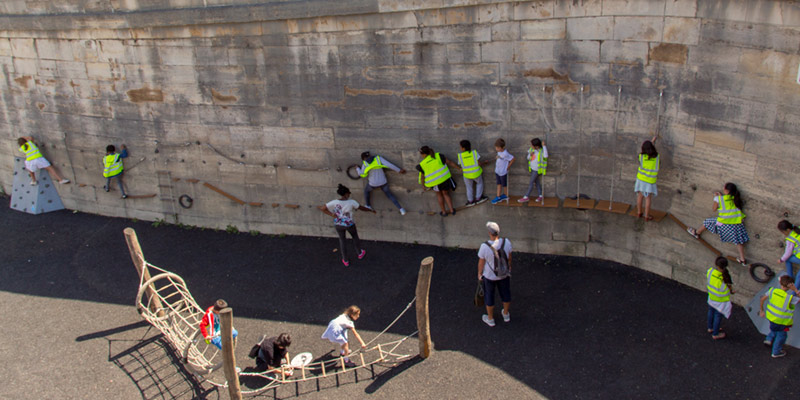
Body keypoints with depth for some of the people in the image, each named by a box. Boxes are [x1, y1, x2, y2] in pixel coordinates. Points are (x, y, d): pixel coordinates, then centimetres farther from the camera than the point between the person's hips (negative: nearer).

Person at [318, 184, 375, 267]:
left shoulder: (334, 202, -18)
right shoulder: (352, 202, -22)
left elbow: (322, 208, -18)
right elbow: (362, 208, -8)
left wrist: (332, 214, -16)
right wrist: (371, 210, 10)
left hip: (338, 225, 2)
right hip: (349, 225, -1)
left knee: (342, 240, 24)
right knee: (355, 236, 28)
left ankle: (345, 261, 34)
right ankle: (360, 253, 50)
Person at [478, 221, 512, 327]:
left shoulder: (484, 247, -34)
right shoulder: (506, 242, -26)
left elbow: (481, 262, -18)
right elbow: (509, 256, -7)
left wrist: (479, 273, 1)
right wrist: (509, 266, 14)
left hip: (489, 275, -3)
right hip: (504, 273, 3)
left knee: (489, 296, 23)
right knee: (505, 293, 29)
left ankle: (490, 319, 43)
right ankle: (506, 314, 52)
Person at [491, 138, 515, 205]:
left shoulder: (505, 154, -30)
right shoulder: (499, 151, -7)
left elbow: (512, 159, -21)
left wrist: (507, 168, -11)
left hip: (503, 172, -7)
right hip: (497, 171, 7)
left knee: (504, 185, 15)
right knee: (499, 184, 17)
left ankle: (506, 195, 36)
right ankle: (498, 197, 29)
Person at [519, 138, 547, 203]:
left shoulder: (541, 151, -21)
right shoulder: (531, 149, -2)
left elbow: (545, 156, -42)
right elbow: (528, 158, 6)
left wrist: (544, 146, -39)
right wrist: (530, 155, -17)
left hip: (537, 170, -7)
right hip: (532, 168, 7)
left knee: (531, 183, -1)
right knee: (536, 182, 15)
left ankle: (526, 197, 7)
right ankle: (540, 196, 25)